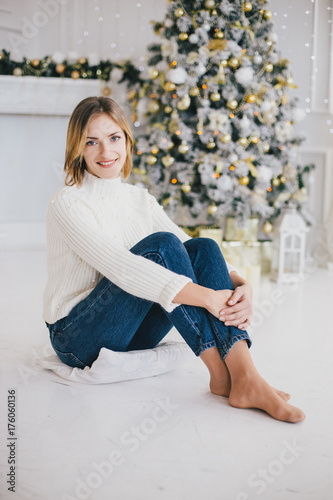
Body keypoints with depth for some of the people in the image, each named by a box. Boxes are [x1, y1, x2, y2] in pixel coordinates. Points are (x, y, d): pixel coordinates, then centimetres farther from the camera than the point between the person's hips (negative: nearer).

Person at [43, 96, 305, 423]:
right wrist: (208, 297, -35)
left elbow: (190, 252, -2)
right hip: (78, 340, -6)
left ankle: (245, 379, -29)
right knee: (161, 245, -26)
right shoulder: (67, 204, -14)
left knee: (203, 248, -16)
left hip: (133, 334, 6)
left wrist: (241, 286, -22)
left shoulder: (140, 200, 7)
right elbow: (119, 265, -29)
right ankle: (219, 372, -22)